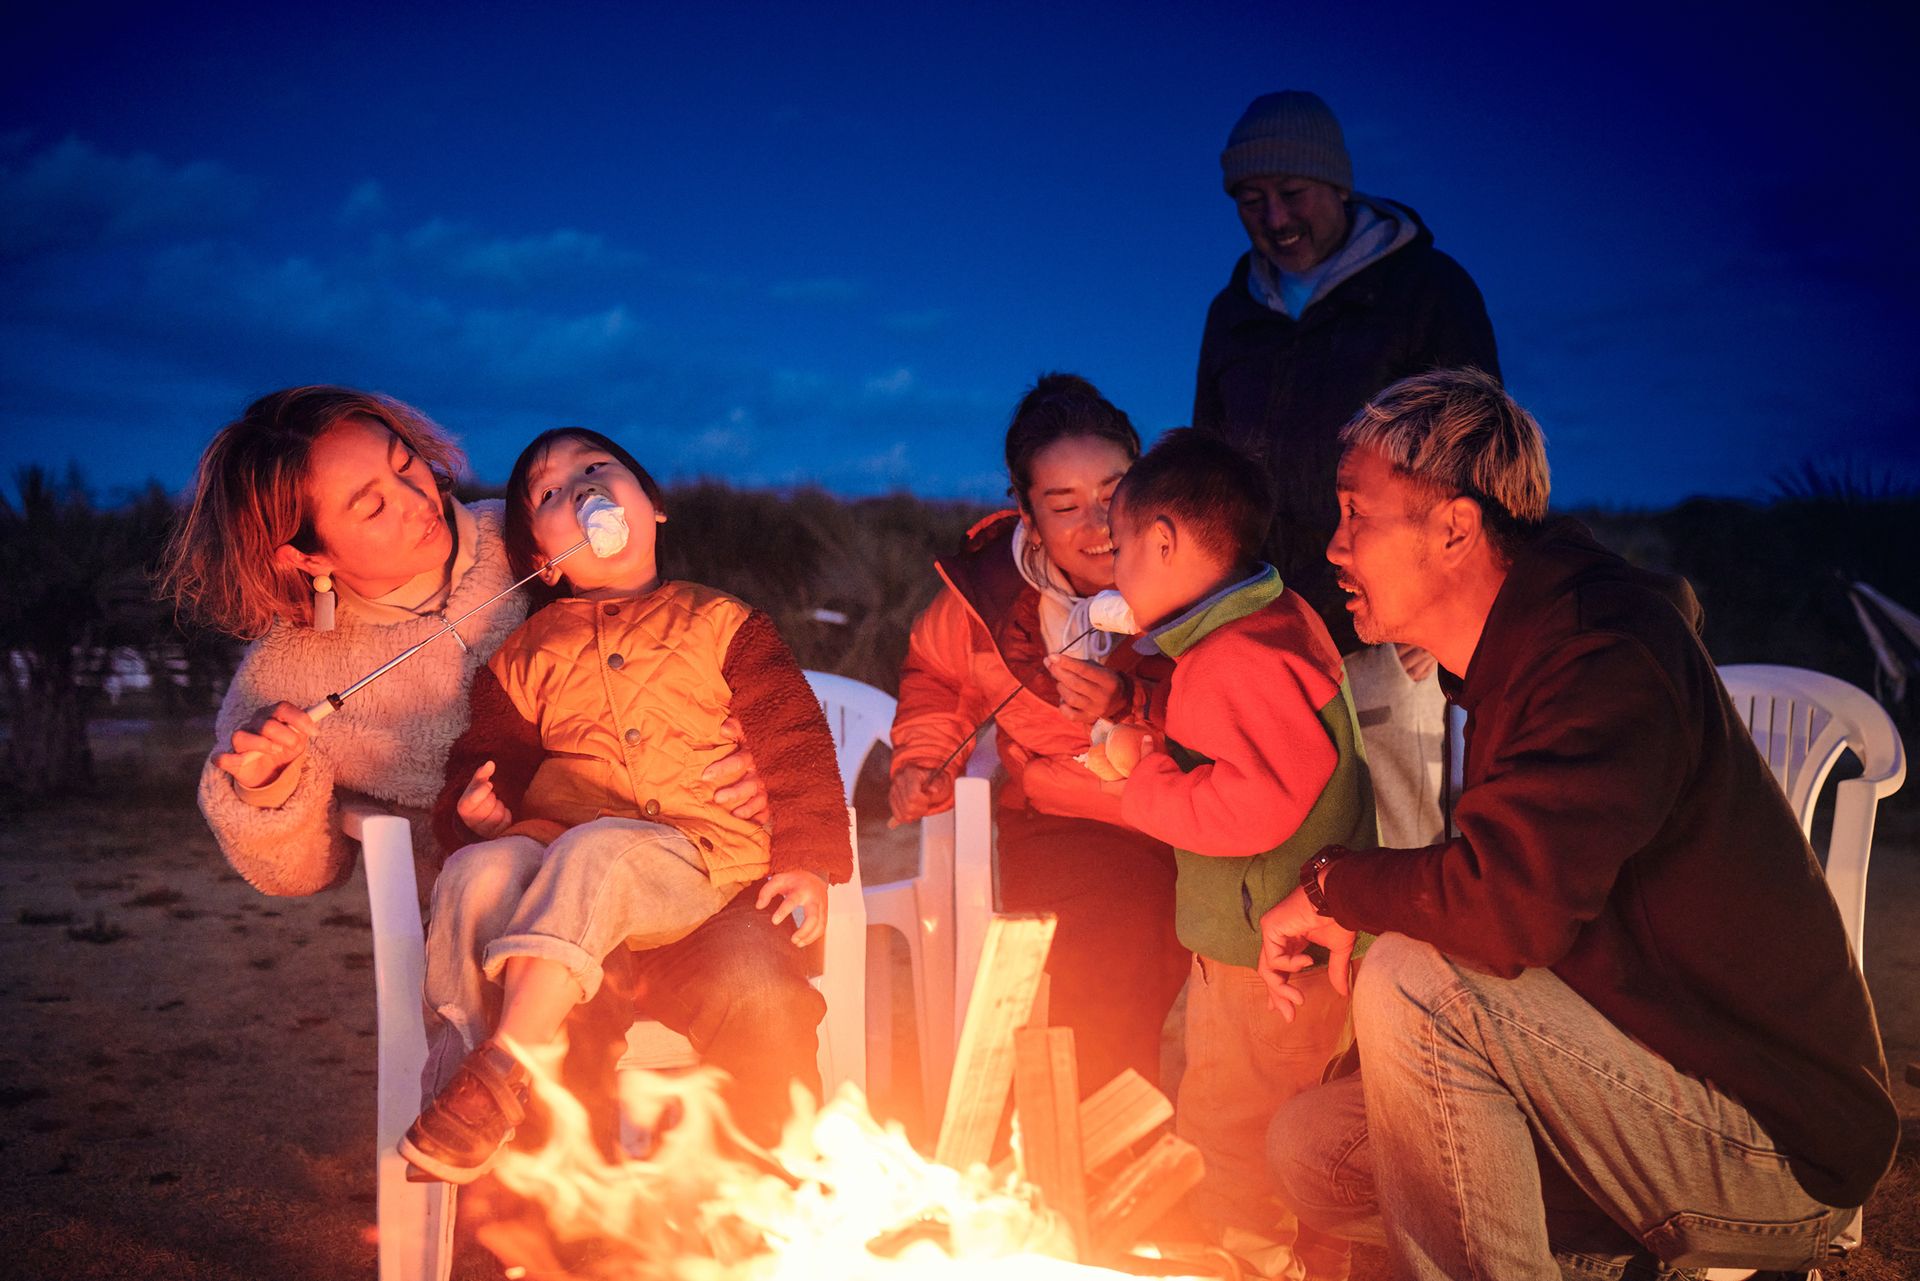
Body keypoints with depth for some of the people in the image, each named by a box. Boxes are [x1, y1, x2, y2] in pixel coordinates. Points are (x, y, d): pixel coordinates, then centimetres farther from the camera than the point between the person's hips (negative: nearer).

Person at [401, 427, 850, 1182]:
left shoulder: (720, 625, 13)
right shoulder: (524, 657, 21)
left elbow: (795, 743, 6)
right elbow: (486, 757, 18)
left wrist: (807, 859, -7)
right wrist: (474, 809, -7)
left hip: (695, 865, -3)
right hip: (559, 864, 3)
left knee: (594, 851, -35)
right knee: (477, 872, -29)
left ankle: (499, 1071, -34)